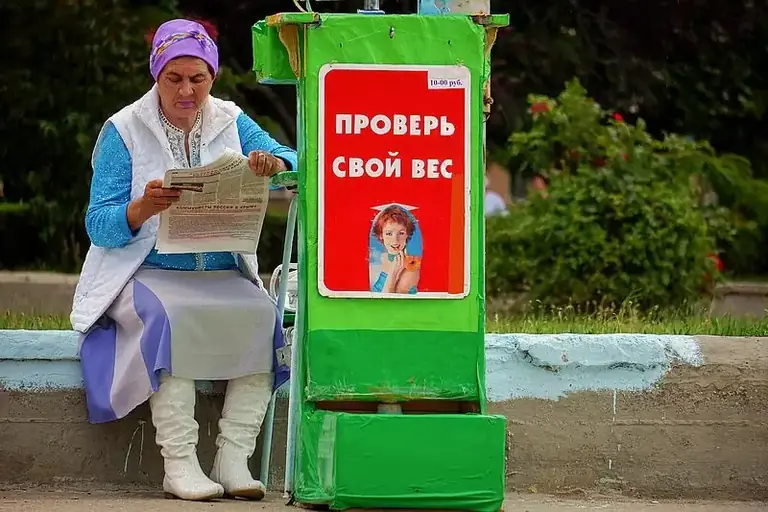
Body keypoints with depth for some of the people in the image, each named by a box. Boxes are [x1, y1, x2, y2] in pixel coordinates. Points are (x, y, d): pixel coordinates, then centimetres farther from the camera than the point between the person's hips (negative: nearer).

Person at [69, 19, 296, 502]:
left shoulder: (231, 122, 10)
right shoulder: (124, 131, 0)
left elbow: (291, 160, -5)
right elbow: (99, 226, -7)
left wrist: (272, 164, -30)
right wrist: (145, 207, -28)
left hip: (222, 275, 3)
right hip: (147, 274, -3)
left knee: (264, 314, -27)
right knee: (171, 316, -36)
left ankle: (233, 459, -25)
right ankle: (179, 464, -33)